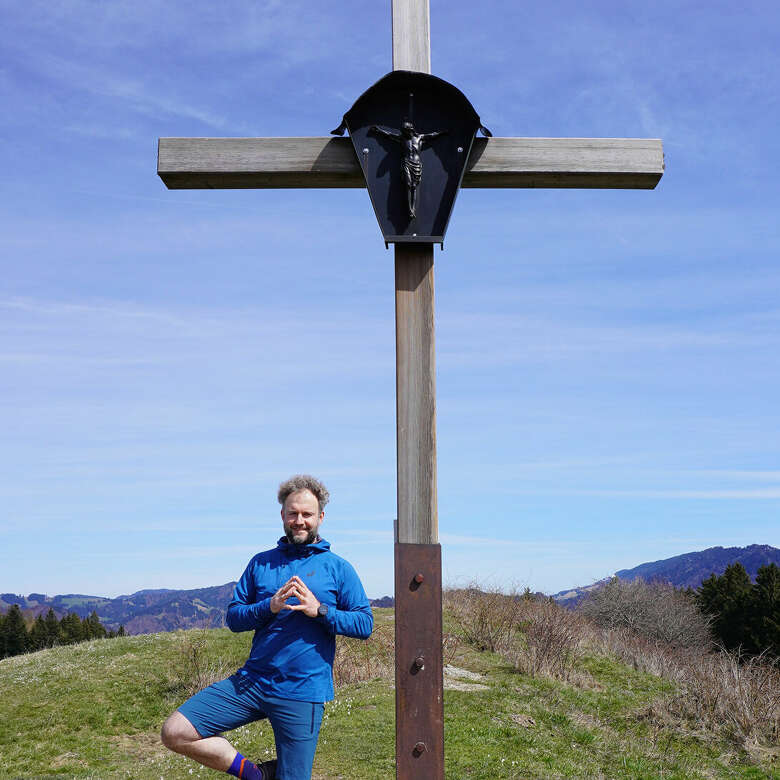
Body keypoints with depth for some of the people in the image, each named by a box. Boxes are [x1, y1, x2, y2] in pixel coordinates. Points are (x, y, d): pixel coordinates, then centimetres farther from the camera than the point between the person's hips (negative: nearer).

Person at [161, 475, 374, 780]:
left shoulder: (337, 568, 2)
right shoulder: (261, 563, 11)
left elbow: (365, 624, -2)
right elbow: (233, 617, 7)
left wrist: (320, 610, -16)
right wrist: (269, 607, -11)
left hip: (303, 693, -3)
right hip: (251, 682, 3)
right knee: (175, 732, -9)